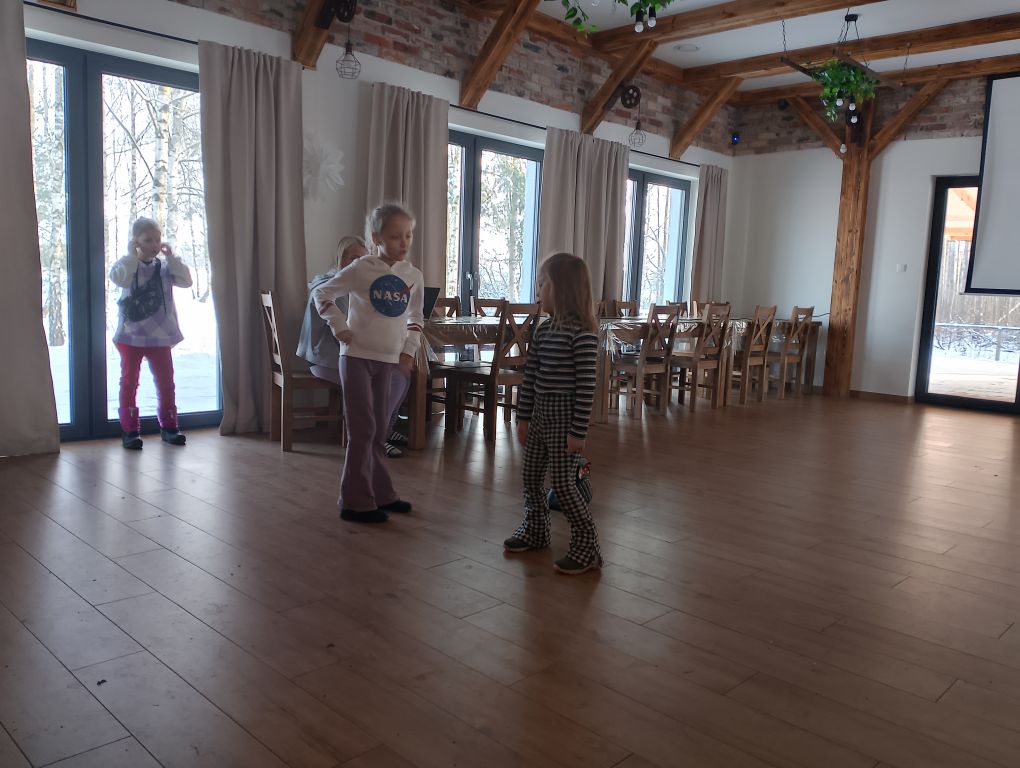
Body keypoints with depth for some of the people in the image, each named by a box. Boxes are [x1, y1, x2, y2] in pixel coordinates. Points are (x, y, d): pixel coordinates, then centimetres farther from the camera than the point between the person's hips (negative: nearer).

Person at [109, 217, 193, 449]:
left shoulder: (164, 267, 6)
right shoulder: (127, 264, -6)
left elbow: (186, 281, -7)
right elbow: (119, 278, -27)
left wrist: (171, 257, -8)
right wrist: (132, 255, -23)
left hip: (160, 336, 3)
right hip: (131, 336, -3)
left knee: (166, 381, 9)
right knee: (129, 382, 3)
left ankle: (168, 426, 21)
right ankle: (130, 430, 11)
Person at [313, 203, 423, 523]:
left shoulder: (414, 276, 5)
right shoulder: (361, 269, -8)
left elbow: (416, 317, 18)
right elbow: (321, 293, 0)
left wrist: (409, 351, 9)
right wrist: (339, 326, -9)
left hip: (389, 361, 4)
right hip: (357, 357, -4)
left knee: (379, 431, 13)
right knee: (363, 430, -3)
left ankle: (380, 494, 25)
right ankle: (356, 502, 6)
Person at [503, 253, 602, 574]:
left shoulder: (582, 333, -17)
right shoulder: (543, 330, 7)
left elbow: (586, 385, -19)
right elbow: (530, 377, 11)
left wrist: (578, 431, -19)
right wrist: (523, 417, 12)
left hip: (564, 418, -8)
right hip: (540, 414, 8)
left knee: (563, 484, -3)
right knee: (531, 476, 17)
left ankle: (587, 548, 10)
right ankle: (535, 530, 38)